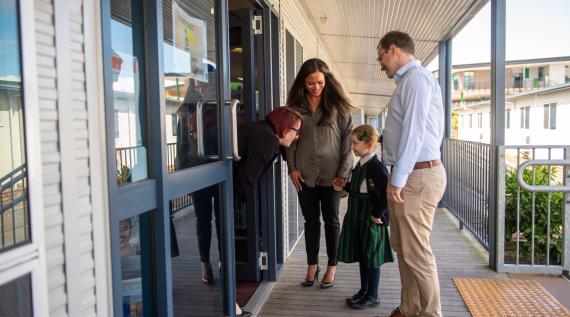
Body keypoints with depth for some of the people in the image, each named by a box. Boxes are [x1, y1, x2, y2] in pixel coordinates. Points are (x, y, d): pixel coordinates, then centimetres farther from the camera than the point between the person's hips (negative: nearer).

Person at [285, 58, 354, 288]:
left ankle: (332, 267, 22)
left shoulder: (336, 105, -1)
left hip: (331, 173, -2)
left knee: (331, 220, 8)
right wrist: (292, 167, 0)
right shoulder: (296, 105, 6)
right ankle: (312, 266, 23)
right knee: (311, 220, 11)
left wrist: (344, 171, -7)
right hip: (304, 174, 2)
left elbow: (348, 137, -2)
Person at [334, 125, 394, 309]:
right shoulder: (360, 164, 8)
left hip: (371, 221, -9)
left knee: (371, 258, 4)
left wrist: (377, 214, -22)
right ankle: (364, 291, 32)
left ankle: (372, 296, 18)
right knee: (361, 256, 17)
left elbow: (388, 193, -26)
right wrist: (344, 187, 9)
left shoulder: (376, 166, -20)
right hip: (358, 218, 9)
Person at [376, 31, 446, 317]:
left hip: (416, 176, -10)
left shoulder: (417, 77, -9)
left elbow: (414, 131, -18)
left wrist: (398, 179, -19)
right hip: (409, 174, 10)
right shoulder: (408, 80, 22)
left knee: (416, 253, -4)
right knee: (402, 247, 15)